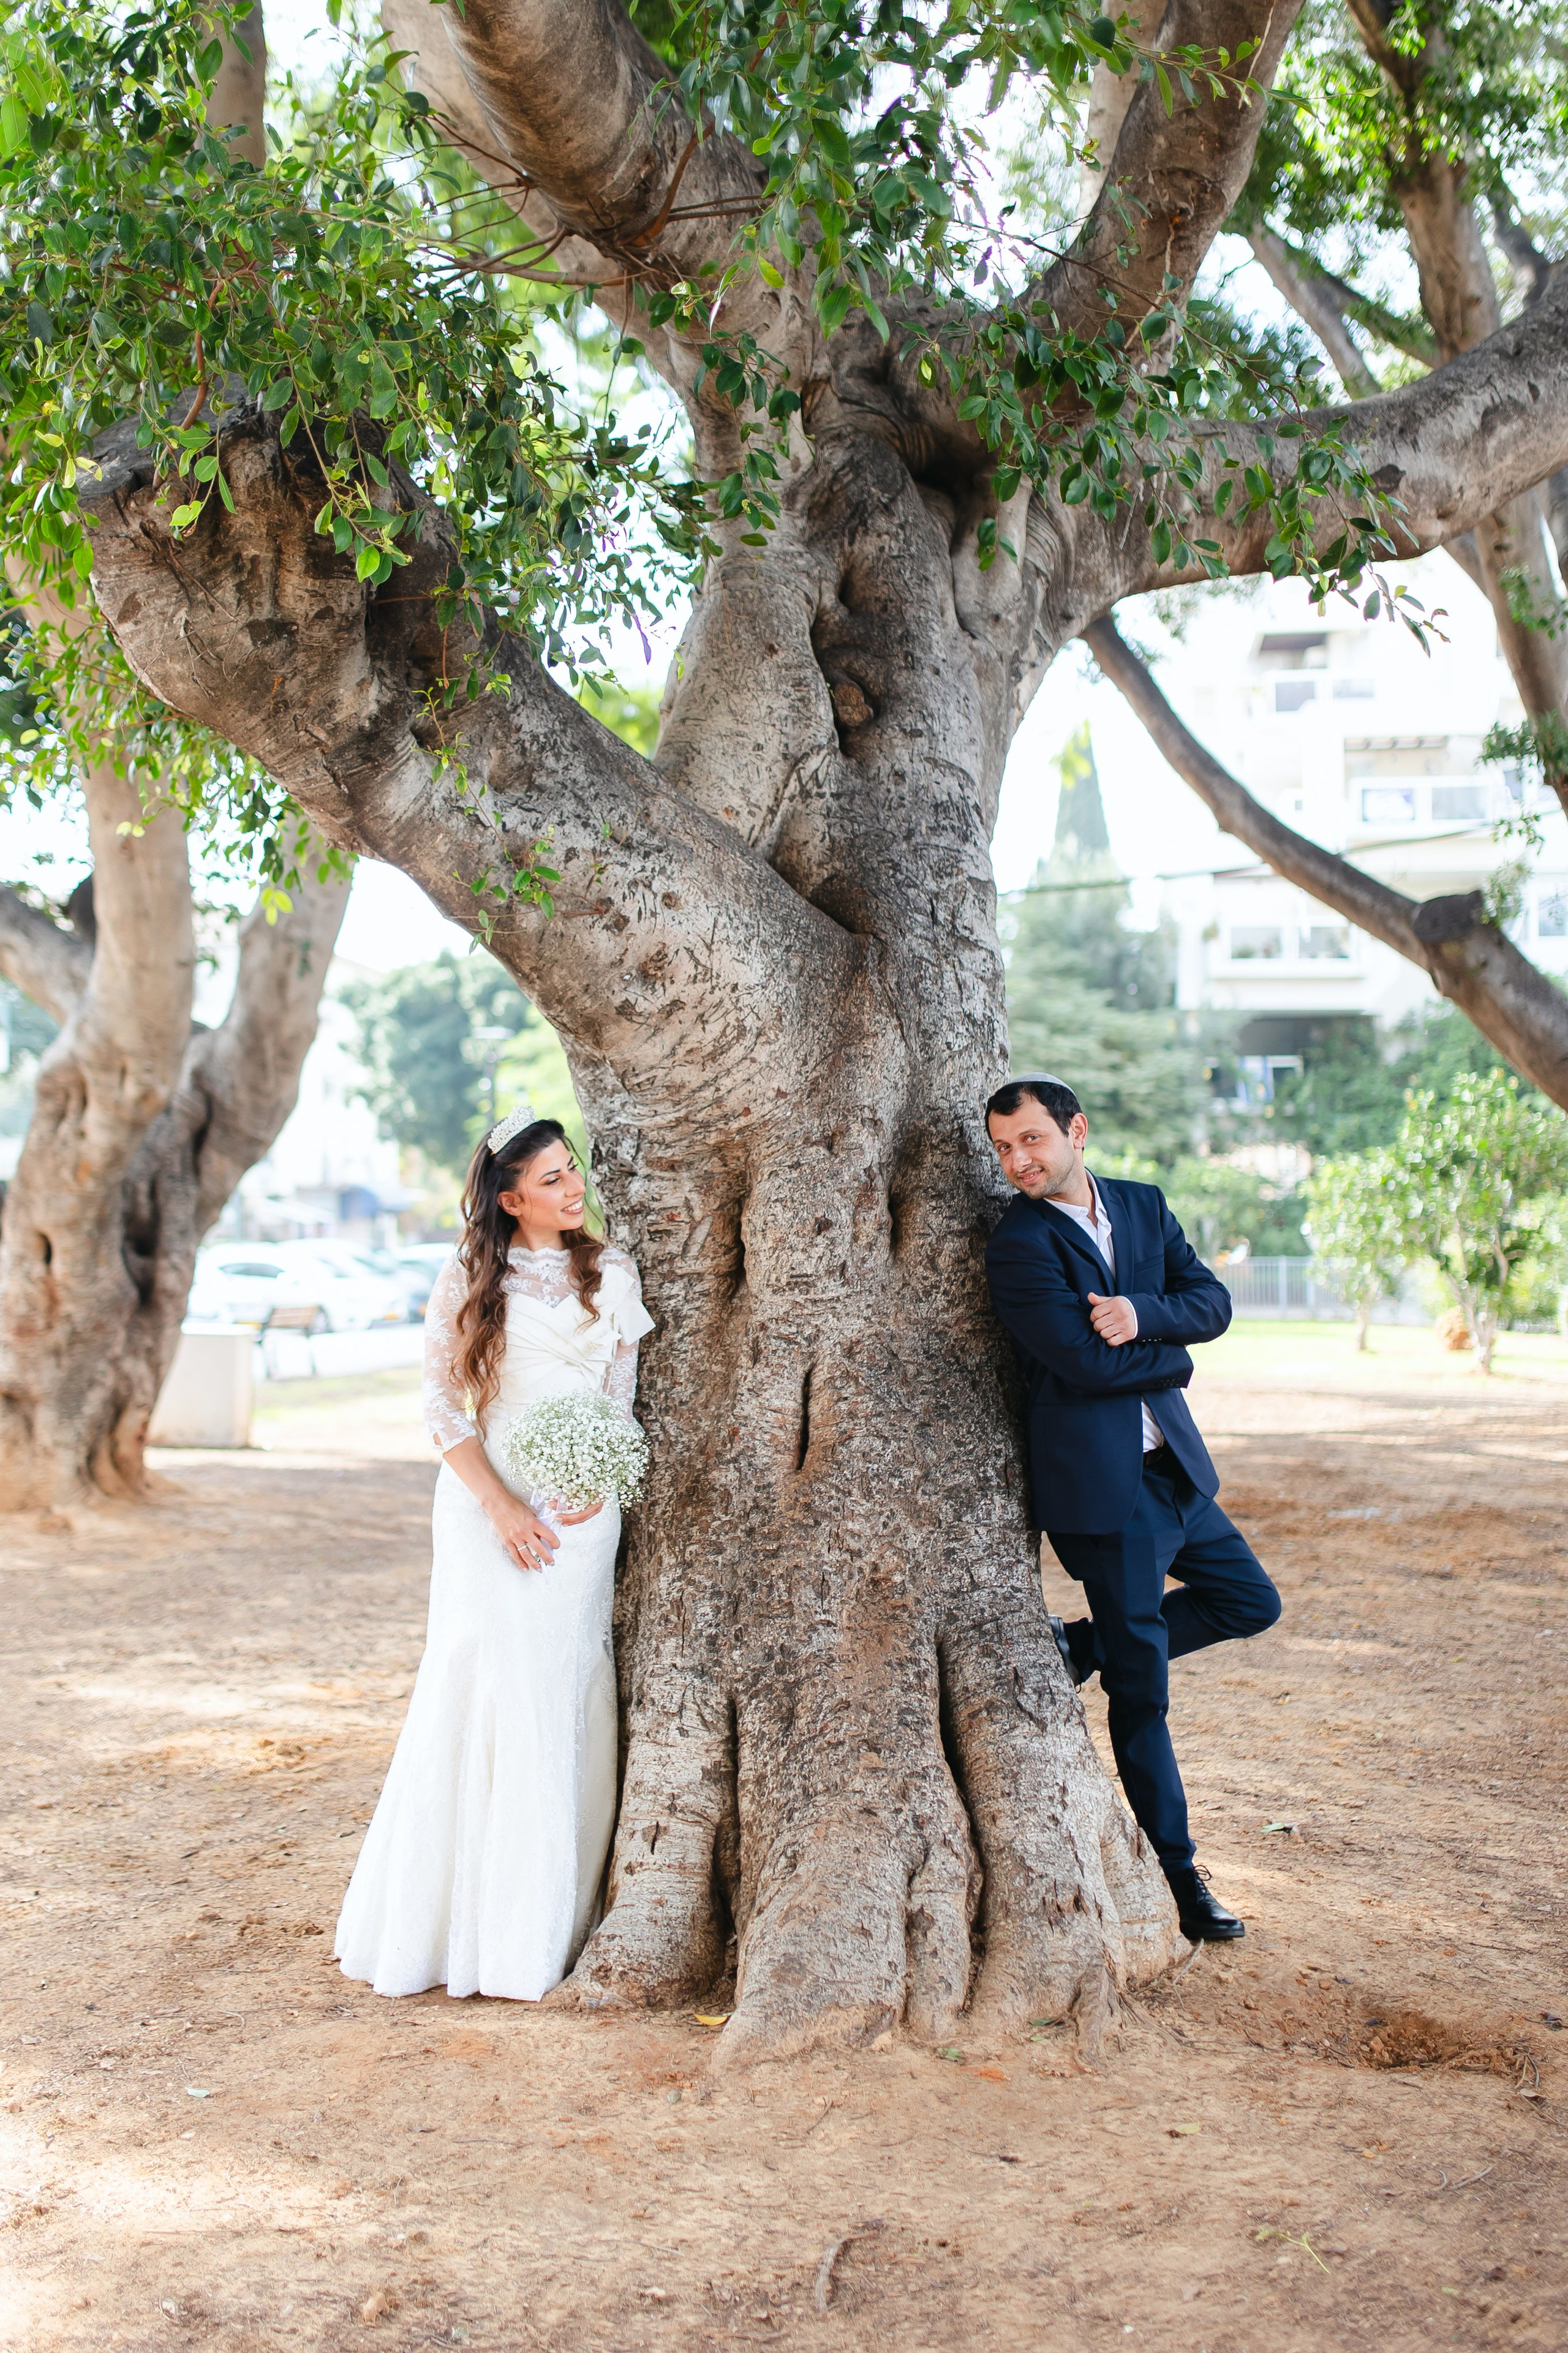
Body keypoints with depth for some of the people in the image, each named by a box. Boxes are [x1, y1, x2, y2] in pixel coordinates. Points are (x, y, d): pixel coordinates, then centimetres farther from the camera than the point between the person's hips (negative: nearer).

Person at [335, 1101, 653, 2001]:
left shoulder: (612, 1273, 8)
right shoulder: (467, 1280, 2)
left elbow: (623, 1401, 9)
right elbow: (444, 1404, -1)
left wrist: (591, 1495, -7)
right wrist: (500, 1506, -10)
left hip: (582, 1510, 2)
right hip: (488, 1504, -2)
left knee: (566, 1698, 2)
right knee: (486, 1689, -5)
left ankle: (549, 1927, 12)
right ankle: (467, 1918, 7)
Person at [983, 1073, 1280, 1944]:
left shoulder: (1145, 1207, 8)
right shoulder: (1020, 1245, -12)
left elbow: (1214, 1302, 1)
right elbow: (1085, 1362, -19)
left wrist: (1143, 1313, -17)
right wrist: (1171, 1356, -4)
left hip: (1175, 1466, 7)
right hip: (1101, 1482, -7)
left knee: (1251, 1601, 19)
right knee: (1141, 1690, 2)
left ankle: (1080, 1647, 23)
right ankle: (1178, 1873, 15)